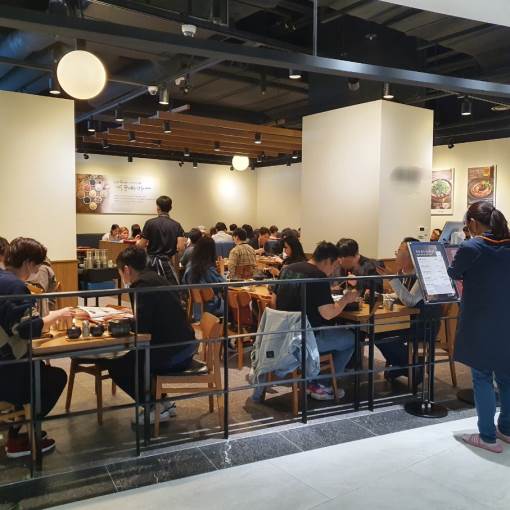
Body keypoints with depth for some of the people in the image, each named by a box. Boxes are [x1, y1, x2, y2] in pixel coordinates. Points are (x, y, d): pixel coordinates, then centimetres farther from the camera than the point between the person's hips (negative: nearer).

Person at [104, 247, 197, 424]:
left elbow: (141, 327, -21)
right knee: (130, 358, 26)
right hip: (183, 347, 10)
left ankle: (156, 409, 7)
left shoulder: (144, 285, -17)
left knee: (116, 367, 0)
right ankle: (161, 402, 25)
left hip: (173, 351, -10)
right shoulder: (153, 277, 11)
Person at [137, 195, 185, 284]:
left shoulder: (150, 223, -6)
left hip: (151, 261, 0)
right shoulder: (176, 225, -2)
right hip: (166, 262, 0)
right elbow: (181, 248, -9)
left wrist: (137, 242, 18)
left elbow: (142, 245, -4)